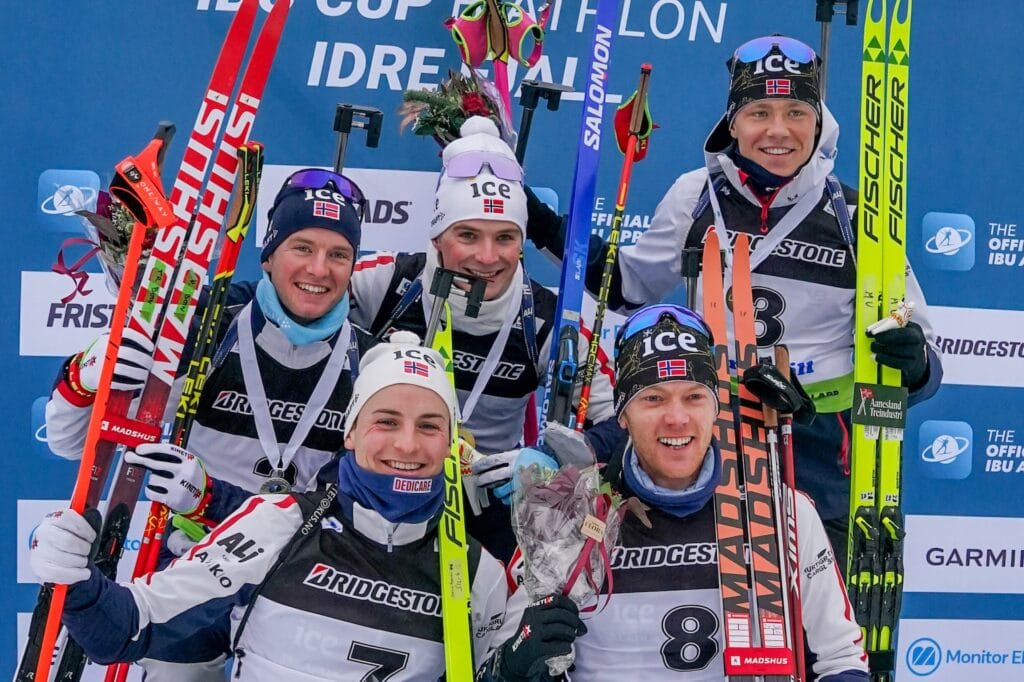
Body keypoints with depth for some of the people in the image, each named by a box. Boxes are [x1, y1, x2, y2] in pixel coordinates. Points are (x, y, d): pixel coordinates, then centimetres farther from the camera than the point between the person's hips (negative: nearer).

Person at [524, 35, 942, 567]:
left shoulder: (855, 216, -6)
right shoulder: (696, 195, -1)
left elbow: (920, 357, 0)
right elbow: (632, 286, 16)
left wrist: (912, 362, -23)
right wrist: (550, 231, 9)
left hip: (816, 442, -1)